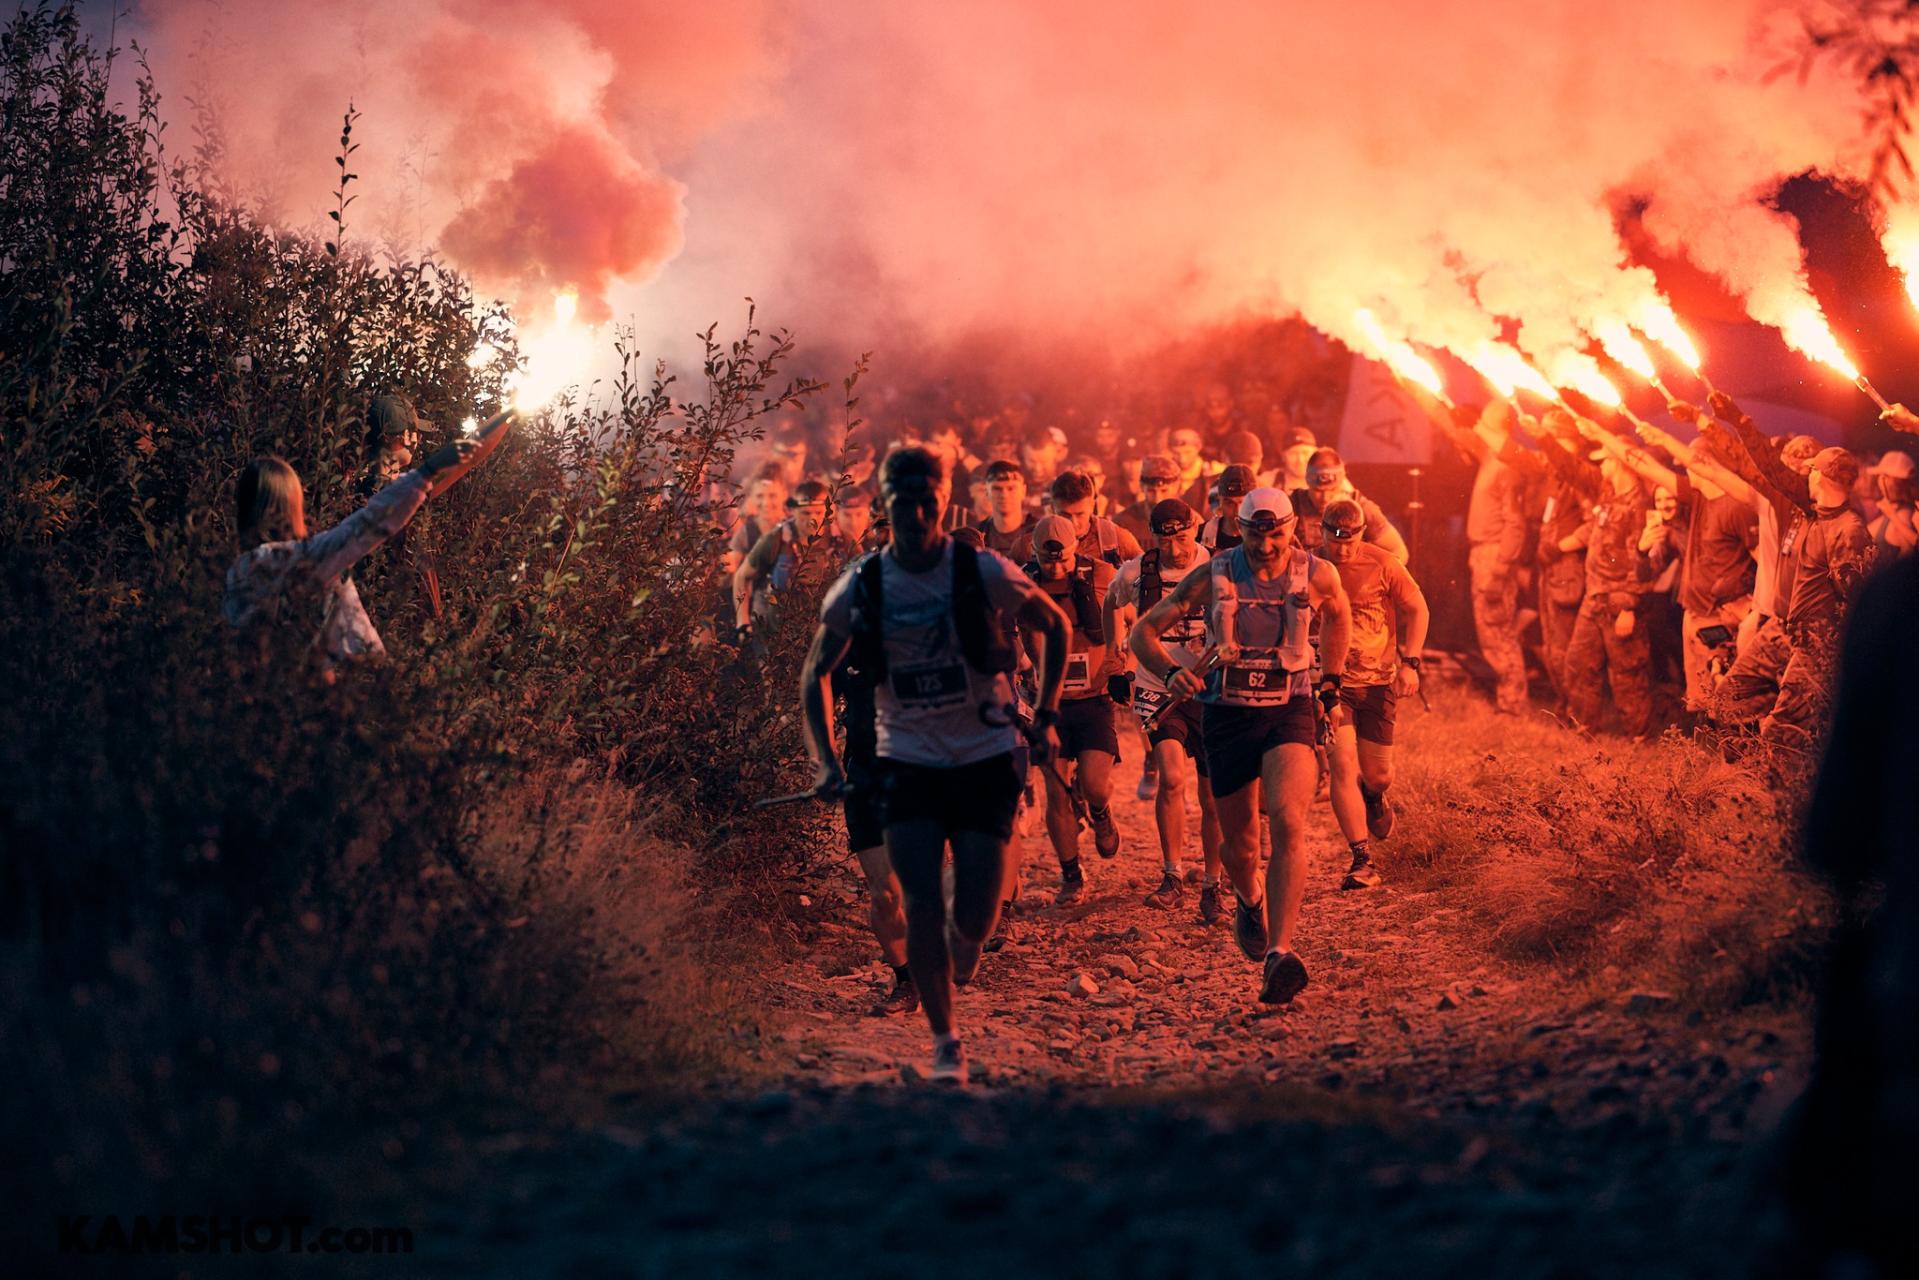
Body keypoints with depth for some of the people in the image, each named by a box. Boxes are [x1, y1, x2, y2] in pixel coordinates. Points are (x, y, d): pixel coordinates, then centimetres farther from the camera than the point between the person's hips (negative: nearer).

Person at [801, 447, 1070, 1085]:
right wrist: (825, 760, -1)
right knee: (921, 905, -9)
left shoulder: (985, 573, -10)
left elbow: (1054, 626, 8)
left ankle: (962, 946, 33)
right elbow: (815, 671, 10)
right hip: (907, 761, 1)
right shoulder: (857, 589, -5)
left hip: (986, 760, -1)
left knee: (974, 921, -5)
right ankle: (945, 1044, 6)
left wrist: (1045, 716, 2)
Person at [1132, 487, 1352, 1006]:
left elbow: (1337, 613, 22)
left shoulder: (1317, 575, -3)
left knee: (1288, 822, -24)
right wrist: (1171, 674, -21)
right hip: (1228, 715, 1)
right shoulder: (1212, 578, -7)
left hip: (1289, 713, -1)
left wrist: (1330, 680, 19)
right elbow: (1144, 631, -2)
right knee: (1239, 844, 8)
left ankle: (1279, 953, -30)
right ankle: (1249, 900, 47)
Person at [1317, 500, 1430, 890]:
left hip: (1378, 681, 1)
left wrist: (1410, 662, -7)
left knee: (1377, 774, 5)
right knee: (1343, 765, -14)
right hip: (1331, 682, -1)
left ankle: (1375, 798, 45)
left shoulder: (1381, 563, -8)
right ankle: (1363, 861, -12)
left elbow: (1417, 610, 2)